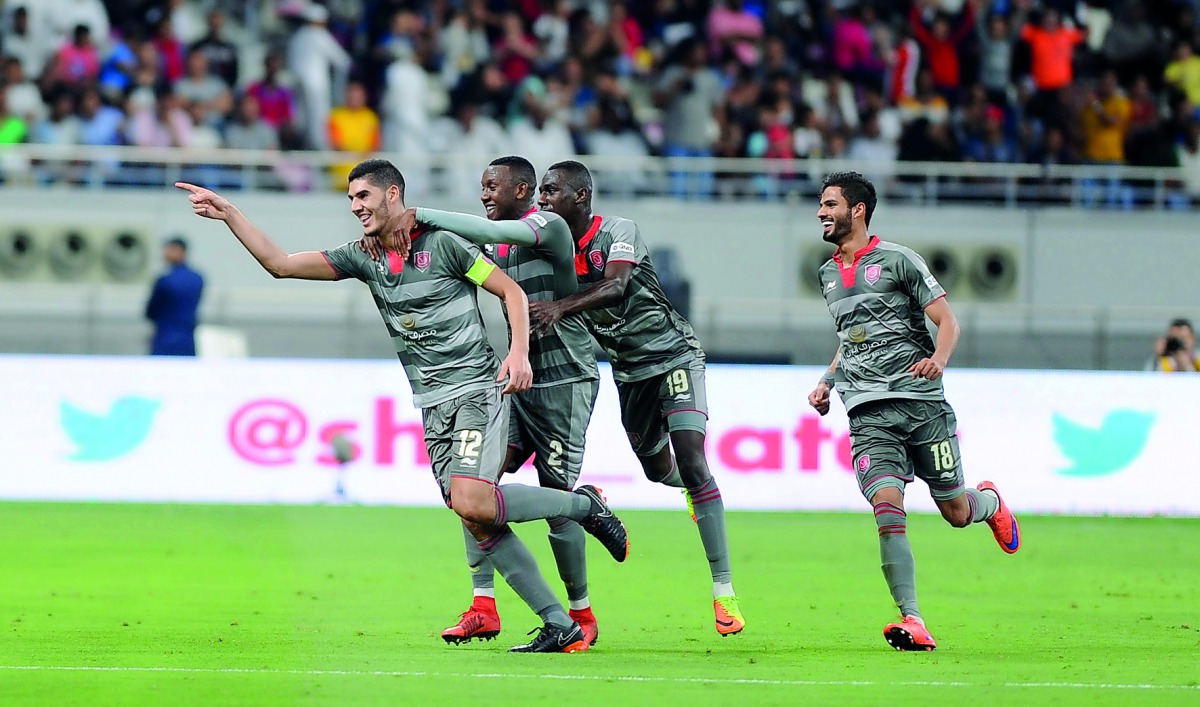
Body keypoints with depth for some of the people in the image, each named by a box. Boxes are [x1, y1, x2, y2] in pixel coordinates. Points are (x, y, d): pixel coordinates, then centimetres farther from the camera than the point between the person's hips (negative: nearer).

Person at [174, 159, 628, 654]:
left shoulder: (442, 244, -6)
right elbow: (280, 264, 9)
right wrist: (228, 214, 2)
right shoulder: (363, 258, 11)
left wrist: (519, 352, -16)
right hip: (434, 407, 6)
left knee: (471, 503, -23)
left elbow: (511, 290, -3)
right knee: (476, 521, -4)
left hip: (477, 387, -6)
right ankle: (560, 628, -1)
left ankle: (584, 504, 0)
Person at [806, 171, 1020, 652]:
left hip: (921, 402, -3)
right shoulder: (829, 274, 17)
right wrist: (827, 382, 17)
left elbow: (947, 321, -3)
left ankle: (989, 501, 44)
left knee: (955, 512, 5)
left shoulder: (896, 260, -1)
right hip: (869, 414, 3)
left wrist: (938, 358, -23)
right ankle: (912, 622, -24)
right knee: (888, 508, -19)